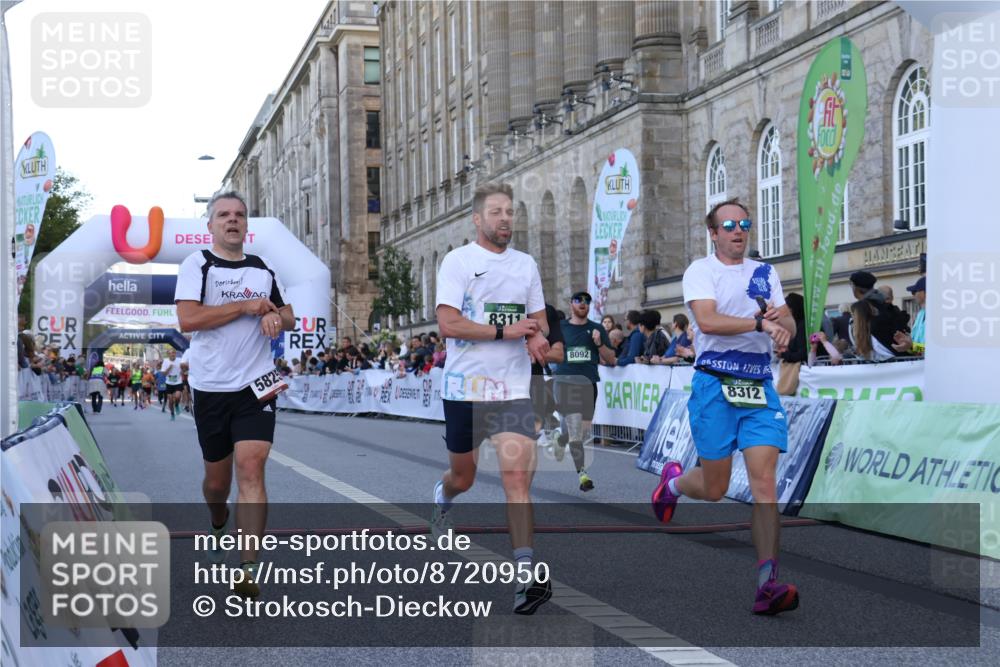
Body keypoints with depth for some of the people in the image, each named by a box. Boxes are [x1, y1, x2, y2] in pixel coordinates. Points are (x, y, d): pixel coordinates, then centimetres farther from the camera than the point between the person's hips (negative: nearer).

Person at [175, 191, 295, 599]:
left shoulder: (263, 270, 11)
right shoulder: (197, 265, -2)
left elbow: (289, 316, 22)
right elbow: (187, 319, -16)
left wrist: (278, 317, -2)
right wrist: (245, 306, -14)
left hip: (256, 385, 1)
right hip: (210, 389, -1)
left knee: (251, 468, -14)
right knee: (217, 477, 12)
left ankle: (249, 569, -15)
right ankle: (218, 525, 46)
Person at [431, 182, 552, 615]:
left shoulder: (526, 264, 10)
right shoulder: (458, 261, -5)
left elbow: (539, 320, 18)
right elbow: (448, 323, -14)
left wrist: (538, 337, -6)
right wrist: (505, 330, -19)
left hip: (513, 389, 2)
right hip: (465, 387, -2)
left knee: (517, 477, -12)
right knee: (463, 476, 15)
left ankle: (526, 574, -14)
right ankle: (442, 496, 52)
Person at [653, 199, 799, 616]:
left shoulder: (766, 273, 16)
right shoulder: (700, 271, 0)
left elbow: (788, 327, 10)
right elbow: (707, 319, -17)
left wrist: (781, 320, -13)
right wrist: (760, 322, -25)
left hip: (760, 386, 4)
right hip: (715, 383, -3)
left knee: (764, 480, -10)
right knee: (714, 489, 3)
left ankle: (768, 584, -14)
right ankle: (672, 482, 39)